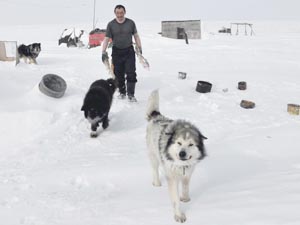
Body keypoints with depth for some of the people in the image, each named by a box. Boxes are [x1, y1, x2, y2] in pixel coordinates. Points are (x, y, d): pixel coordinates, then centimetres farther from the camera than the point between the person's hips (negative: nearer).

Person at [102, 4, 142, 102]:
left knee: (131, 73, -9)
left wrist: (139, 48, 8)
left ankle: (131, 94, -5)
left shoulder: (131, 23, 2)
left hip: (129, 51, -1)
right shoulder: (111, 24, 0)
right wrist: (103, 52, -10)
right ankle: (122, 92, 23)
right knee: (119, 74, 6)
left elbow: (136, 36, 10)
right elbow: (106, 39, -1)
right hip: (117, 52, 1)